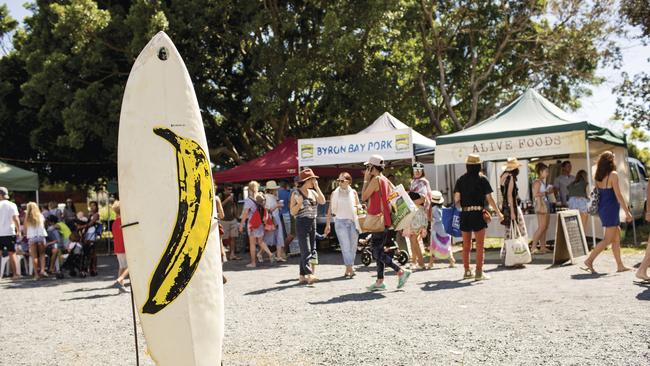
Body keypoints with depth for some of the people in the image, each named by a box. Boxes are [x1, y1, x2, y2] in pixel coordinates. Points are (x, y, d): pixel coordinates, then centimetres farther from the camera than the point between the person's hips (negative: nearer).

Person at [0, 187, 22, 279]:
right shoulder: (12, 205, -2)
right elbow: (15, 219, -8)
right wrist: (19, 231, -4)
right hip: (9, 233, -1)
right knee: (12, 253, 5)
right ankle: (16, 274, 3)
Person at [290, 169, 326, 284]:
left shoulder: (313, 192, 12)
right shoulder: (296, 194, -3)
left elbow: (322, 201, -4)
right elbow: (292, 212, -4)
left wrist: (316, 187, -4)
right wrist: (299, 203, -21)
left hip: (312, 223, 6)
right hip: (302, 223, -6)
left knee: (311, 250, 7)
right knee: (306, 250, -14)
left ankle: (302, 276, 13)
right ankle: (310, 275, -21)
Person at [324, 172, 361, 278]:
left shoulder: (353, 192, 8)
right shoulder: (335, 193, 5)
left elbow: (358, 205, 18)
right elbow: (330, 210, 6)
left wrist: (358, 207, -5)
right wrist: (328, 224, 2)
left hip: (353, 221, 2)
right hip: (340, 221, -2)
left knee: (353, 246, 4)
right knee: (345, 246, -12)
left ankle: (348, 269, 17)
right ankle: (350, 269, -14)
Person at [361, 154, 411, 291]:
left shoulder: (375, 179, -13)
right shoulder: (386, 180, 14)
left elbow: (364, 197, -11)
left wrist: (366, 180, -4)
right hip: (384, 220, 10)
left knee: (377, 252, -9)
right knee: (378, 251, 12)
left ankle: (401, 272, -13)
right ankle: (380, 281, 14)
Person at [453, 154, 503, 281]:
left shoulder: (461, 180, 3)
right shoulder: (482, 179, -3)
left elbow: (456, 199, -2)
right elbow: (489, 198, -4)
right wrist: (499, 213, 3)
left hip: (465, 214, 3)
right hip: (478, 214, -3)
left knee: (466, 245, 12)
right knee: (480, 244, 3)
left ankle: (467, 271, 19)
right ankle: (479, 272, 2)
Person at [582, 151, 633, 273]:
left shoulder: (598, 176, 9)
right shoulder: (613, 174, -13)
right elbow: (618, 196, -15)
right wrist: (627, 212, -11)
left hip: (602, 208, 8)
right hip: (611, 208, -8)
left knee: (617, 237, 14)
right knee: (608, 239, -3)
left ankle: (620, 265, 17)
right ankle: (589, 260, -8)